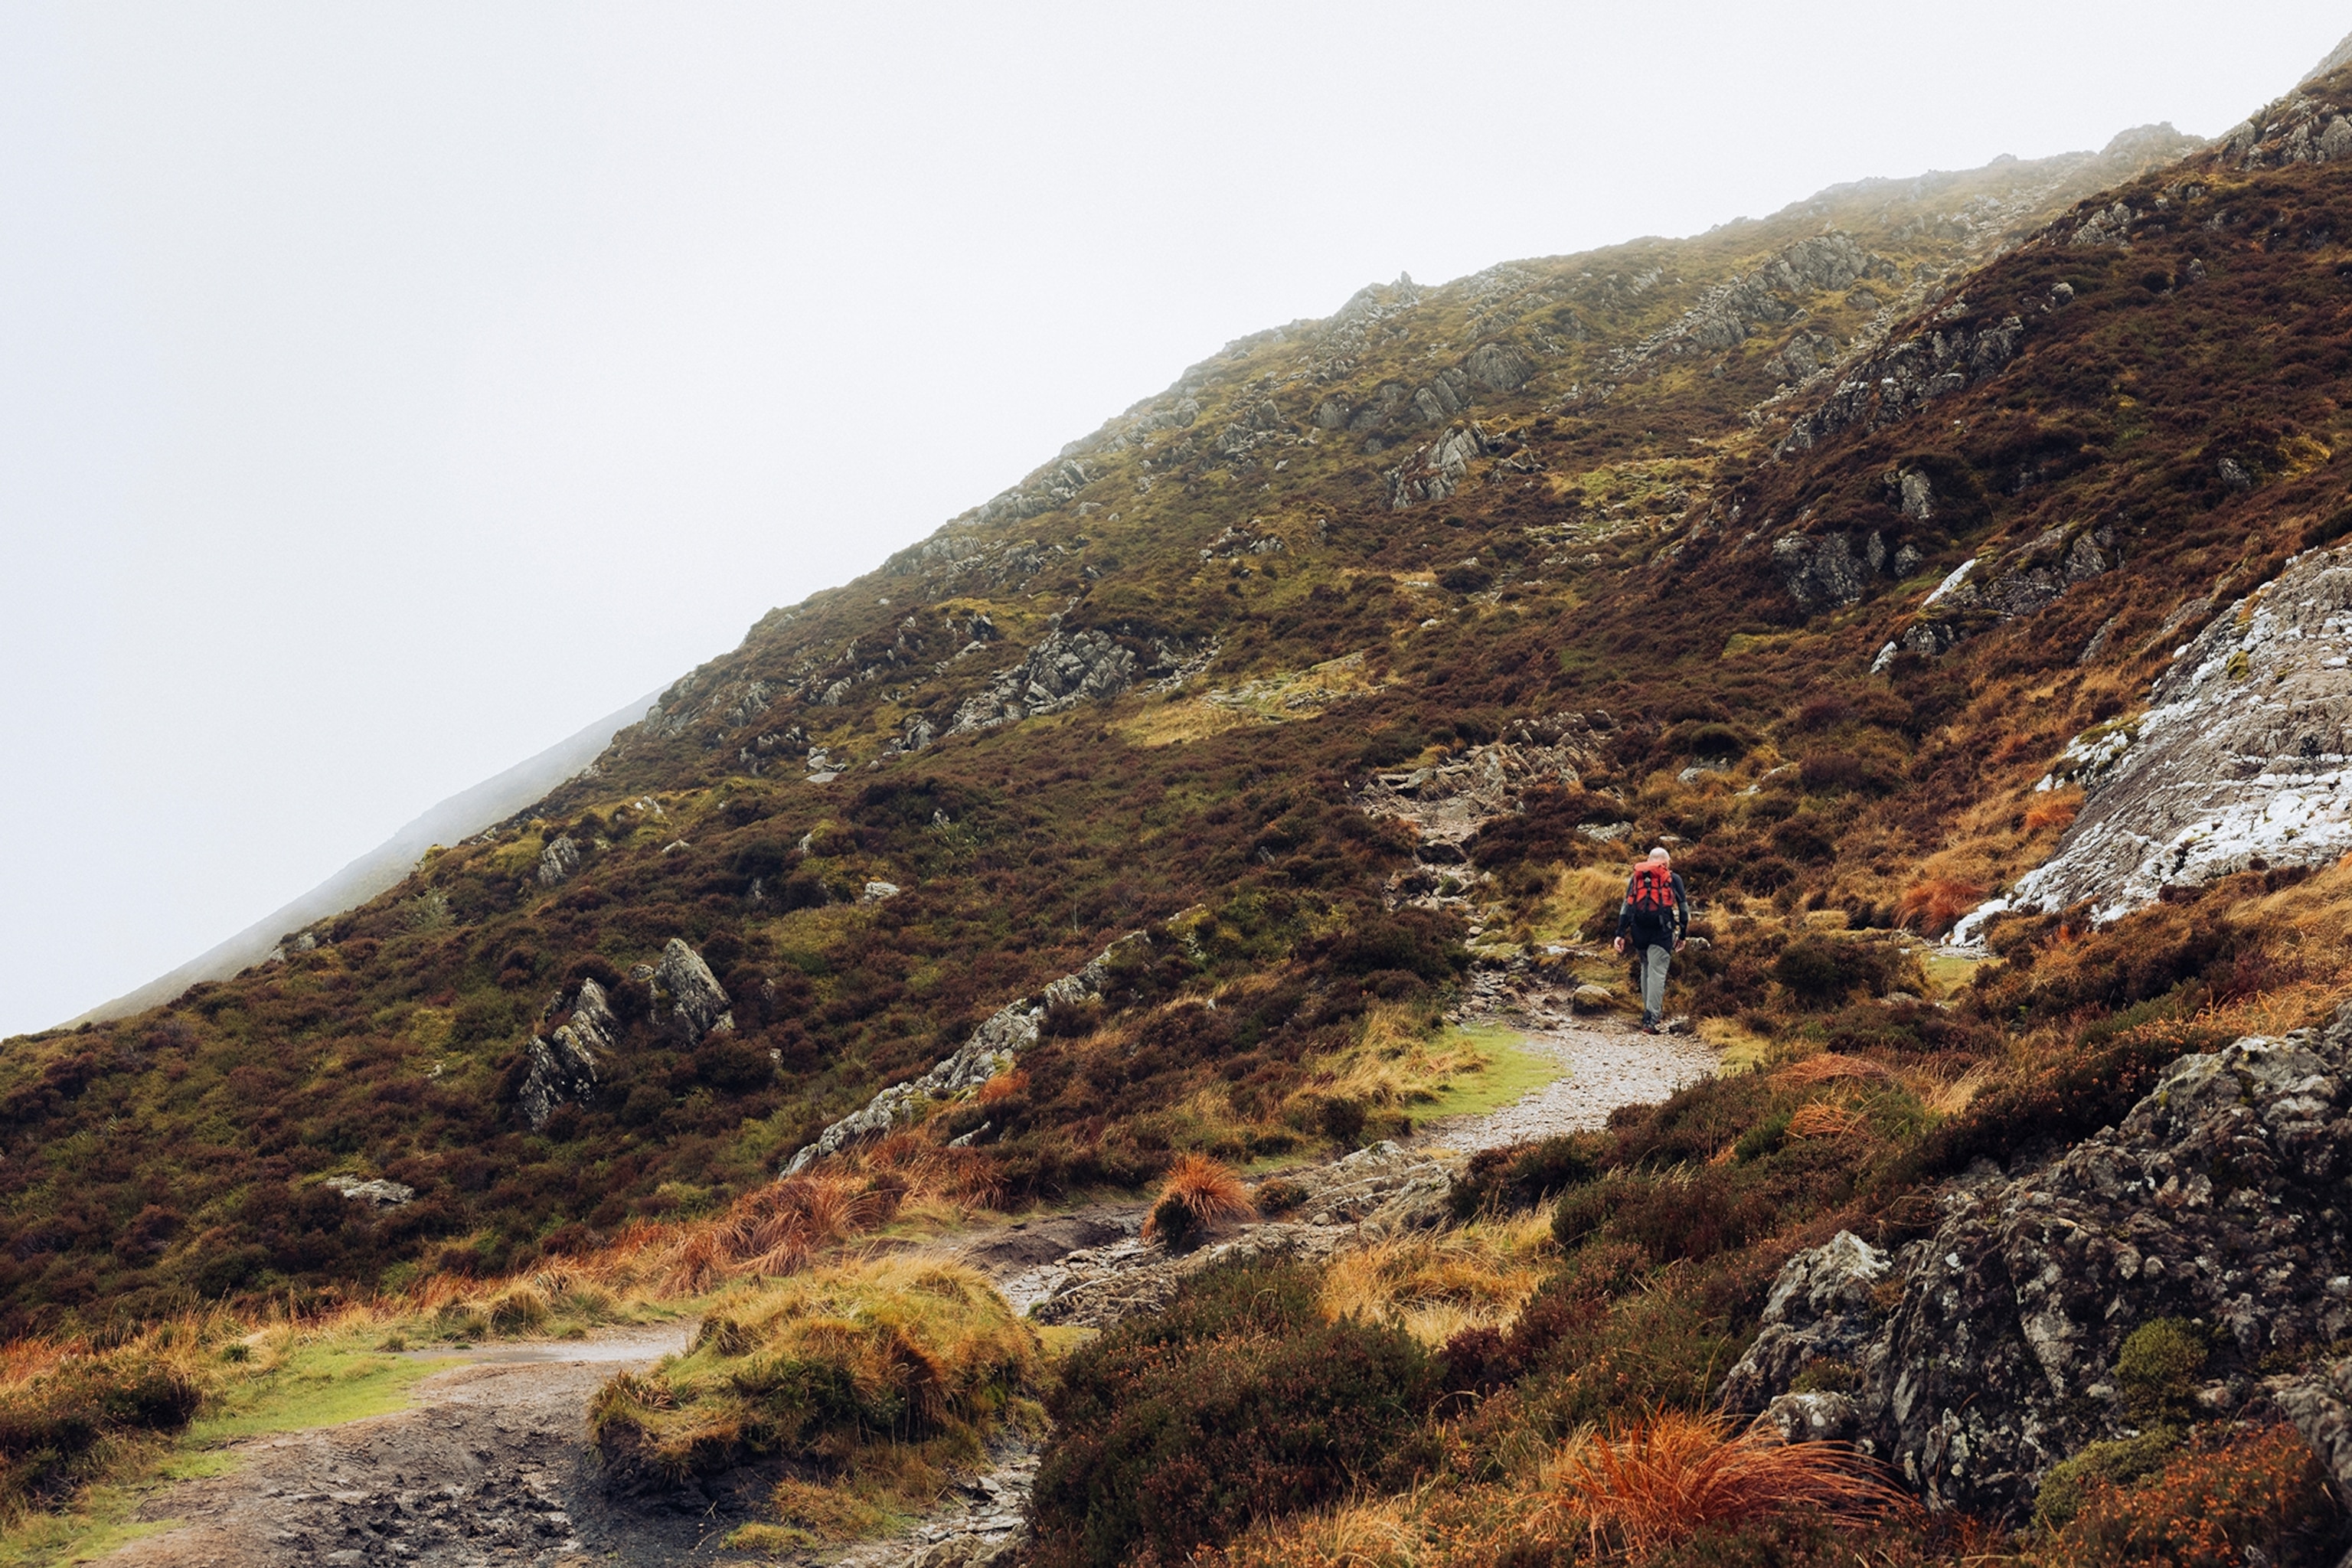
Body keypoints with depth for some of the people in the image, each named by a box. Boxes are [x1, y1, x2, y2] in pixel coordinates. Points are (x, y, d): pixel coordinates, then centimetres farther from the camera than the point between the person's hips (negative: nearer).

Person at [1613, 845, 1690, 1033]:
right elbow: (1683, 908, 10)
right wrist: (1682, 935, 16)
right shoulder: (1673, 879, 10)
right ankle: (1650, 1020, -17)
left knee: (1646, 967, 22)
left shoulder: (1636, 877, 17)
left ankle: (1651, 1012, 27)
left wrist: (1620, 934, 9)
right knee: (1657, 972, -7)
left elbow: (1626, 906, 12)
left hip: (1638, 930, 3)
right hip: (1661, 931, -3)